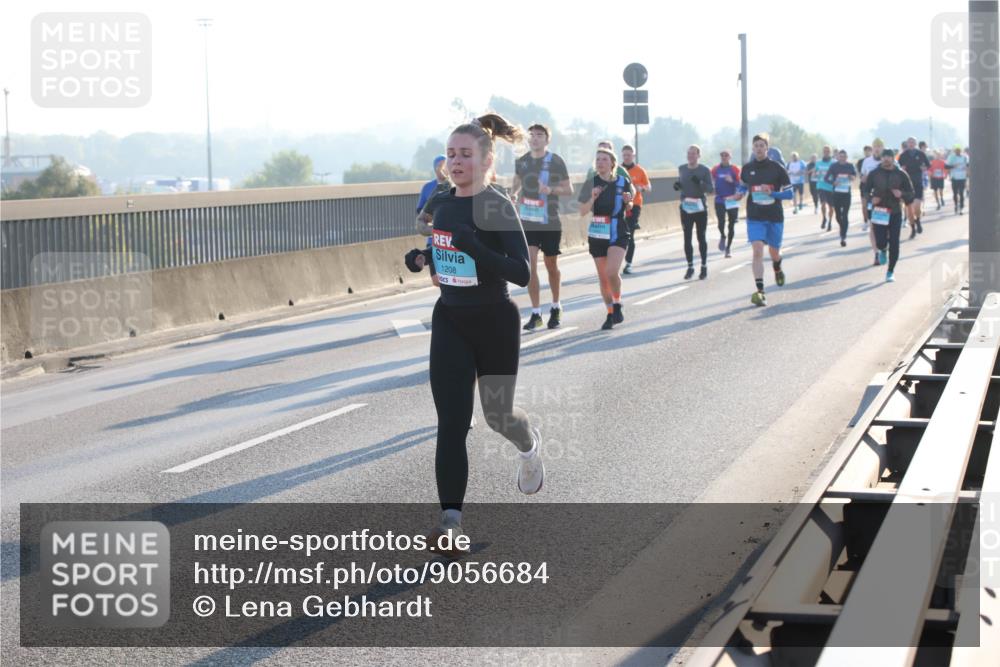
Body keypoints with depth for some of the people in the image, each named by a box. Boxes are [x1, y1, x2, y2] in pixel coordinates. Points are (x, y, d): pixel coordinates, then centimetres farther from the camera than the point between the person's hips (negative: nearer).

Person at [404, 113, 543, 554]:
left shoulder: (497, 207, -15)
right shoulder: (442, 203, 4)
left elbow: (521, 273, -23)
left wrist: (472, 247, -32)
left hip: (494, 323, -4)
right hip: (449, 322, 4)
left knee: (497, 415, 13)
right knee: (451, 422, -7)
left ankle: (529, 445, 50)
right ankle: (451, 518, -9)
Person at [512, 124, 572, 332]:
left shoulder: (556, 162, -7)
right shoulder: (521, 162, 4)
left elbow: (569, 190, -4)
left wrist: (550, 190, -22)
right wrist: (513, 194, -1)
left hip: (550, 222, -2)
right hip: (527, 221, 2)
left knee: (551, 266, 11)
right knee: (530, 265, -8)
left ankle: (556, 308, 30)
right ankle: (536, 314, -3)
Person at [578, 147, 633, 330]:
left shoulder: (623, 182, -1)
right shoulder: (591, 184, -1)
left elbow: (629, 208, 12)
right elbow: (582, 213, -2)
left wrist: (628, 201, -10)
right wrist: (592, 198, -18)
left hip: (618, 234, -2)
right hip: (597, 235, 2)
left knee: (612, 272, -20)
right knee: (603, 277, 6)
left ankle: (617, 305, 4)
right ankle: (610, 313, 21)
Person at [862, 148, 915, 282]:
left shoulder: (901, 174, 1)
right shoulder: (874, 174, 1)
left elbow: (911, 193, 4)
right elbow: (866, 190, 8)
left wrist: (901, 194, -18)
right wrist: (871, 198, -14)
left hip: (895, 213, 0)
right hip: (879, 212, 0)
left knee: (894, 243, -2)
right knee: (880, 242, -7)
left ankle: (891, 271, 11)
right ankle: (882, 251, 32)